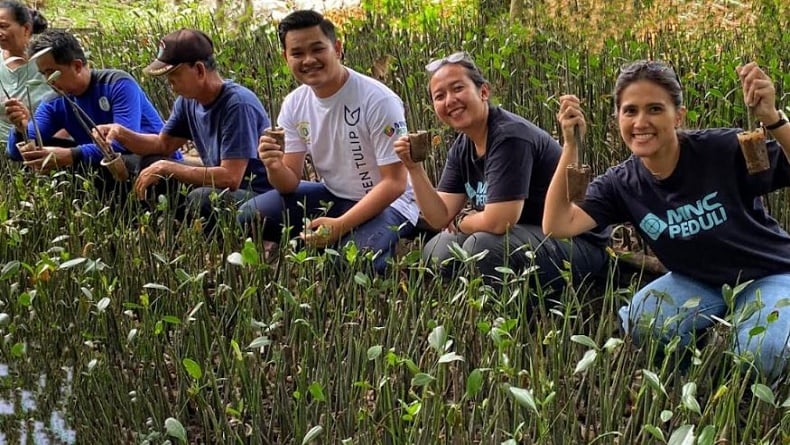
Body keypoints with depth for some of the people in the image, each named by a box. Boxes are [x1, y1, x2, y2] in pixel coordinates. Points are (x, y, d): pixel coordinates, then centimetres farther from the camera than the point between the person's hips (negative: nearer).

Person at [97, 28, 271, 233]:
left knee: (201, 198, -35)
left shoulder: (238, 105, -23)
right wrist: (120, 133, -1)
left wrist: (165, 168, -23)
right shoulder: (188, 100, 3)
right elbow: (164, 143, 18)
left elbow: (230, 177, -28)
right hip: (221, 185, 8)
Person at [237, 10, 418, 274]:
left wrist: (340, 225, -30)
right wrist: (275, 167, -26)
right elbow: (291, 182, -1)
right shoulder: (294, 105, -3)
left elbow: (395, 183, -20)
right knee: (250, 217, -8)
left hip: (387, 203, -6)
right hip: (333, 196, 6)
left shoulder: (379, 101, -21)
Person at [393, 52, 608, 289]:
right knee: (436, 251, -3)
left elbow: (496, 221, -27)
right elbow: (440, 218, 2)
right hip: (525, 238, 9)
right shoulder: (461, 147, 6)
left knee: (484, 246, -31)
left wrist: (460, 222, -6)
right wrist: (414, 168, -11)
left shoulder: (509, 136, -22)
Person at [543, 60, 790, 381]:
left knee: (761, 357, -31)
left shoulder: (723, 150, -23)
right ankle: (706, 341, 5)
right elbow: (558, 226, -24)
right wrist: (570, 145, -29)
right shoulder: (622, 184, -12)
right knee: (637, 324, -25)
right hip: (699, 282, 3)